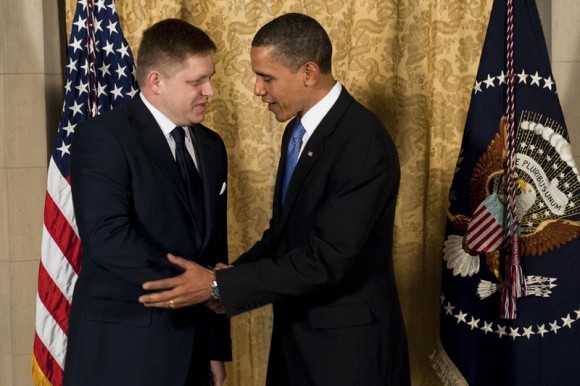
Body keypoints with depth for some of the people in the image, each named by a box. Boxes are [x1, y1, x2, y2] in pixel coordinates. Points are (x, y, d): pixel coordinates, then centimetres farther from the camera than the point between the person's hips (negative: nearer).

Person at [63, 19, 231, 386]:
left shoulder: (211, 146, 11)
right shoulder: (103, 136, -10)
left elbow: (215, 246, 12)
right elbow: (108, 237, -21)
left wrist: (217, 347, 11)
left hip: (192, 341, 6)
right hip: (122, 347, -6)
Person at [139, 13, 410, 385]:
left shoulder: (364, 142, -23)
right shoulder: (298, 129, 6)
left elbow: (326, 257, -27)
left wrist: (220, 285, -25)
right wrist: (233, 276, -3)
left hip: (347, 341, -8)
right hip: (298, 330, 8)